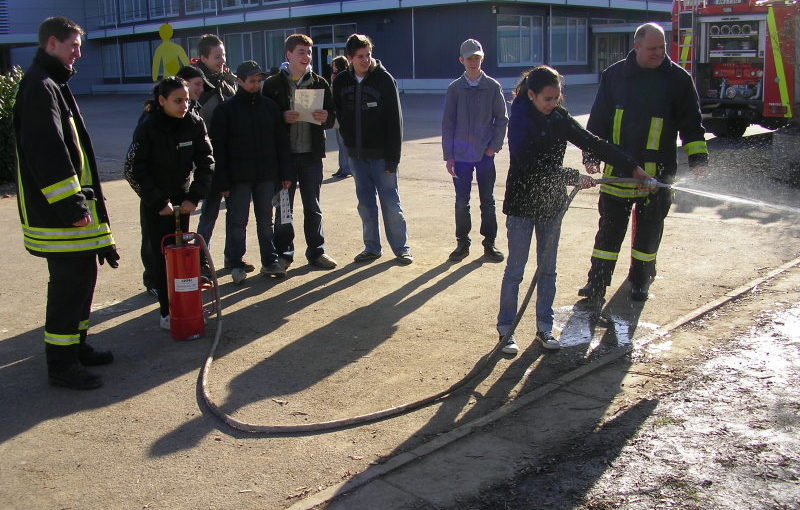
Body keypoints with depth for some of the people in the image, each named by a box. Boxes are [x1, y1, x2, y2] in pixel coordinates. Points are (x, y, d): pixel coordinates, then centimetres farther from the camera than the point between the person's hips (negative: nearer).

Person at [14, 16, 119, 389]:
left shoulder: (52, 85, 20)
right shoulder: (40, 87, -14)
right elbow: (47, 151, -23)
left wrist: (83, 200, 24)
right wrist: (71, 203, -24)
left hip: (69, 208, 11)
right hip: (58, 213, -11)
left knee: (81, 276, 17)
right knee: (69, 282, -6)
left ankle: (76, 345, 29)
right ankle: (61, 364, 2)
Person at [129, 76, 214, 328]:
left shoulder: (194, 123, -7)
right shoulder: (147, 128, -15)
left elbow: (205, 162, -5)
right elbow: (139, 170, -13)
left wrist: (194, 197, -13)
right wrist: (160, 202, -16)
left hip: (182, 198, 3)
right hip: (155, 203, -3)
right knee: (162, 255, -2)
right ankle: (166, 312, 5)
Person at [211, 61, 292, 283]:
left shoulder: (269, 106, 7)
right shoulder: (226, 109, -4)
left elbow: (281, 141, 9)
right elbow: (218, 146, -5)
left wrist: (286, 173, 4)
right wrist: (222, 181, -11)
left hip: (267, 175, 3)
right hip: (239, 177, -3)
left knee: (265, 220, 11)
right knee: (237, 222, 2)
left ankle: (270, 261, 20)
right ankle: (236, 265, 11)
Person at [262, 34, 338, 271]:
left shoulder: (319, 83, 7)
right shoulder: (273, 84, 1)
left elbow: (332, 116, 7)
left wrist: (325, 118, -14)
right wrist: (282, 118, -19)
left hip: (311, 153, 2)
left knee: (313, 206, 10)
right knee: (283, 206, 6)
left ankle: (316, 251, 20)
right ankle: (283, 253, 17)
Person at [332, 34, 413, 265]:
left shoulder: (384, 79, -9)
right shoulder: (341, 82, 2)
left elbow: (395, 121, -11)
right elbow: (339, 114, 14)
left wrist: (392, 158, -15)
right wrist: (349, 141, 3)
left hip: (381, 155, -4)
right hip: (356, 155, 4)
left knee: (390, 203, 1)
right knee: (365, 204, 11)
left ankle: (401, 247, 13)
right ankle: (371, 247, 21)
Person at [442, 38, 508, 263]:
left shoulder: (493, 87, 0)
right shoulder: (455, 89, 1)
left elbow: (502, 119, 4)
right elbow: (447, 124, 2)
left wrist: (494, 146, -6)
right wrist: (448, 156, -2)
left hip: (485, 154, 0)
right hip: (461, 155, 0)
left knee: (487, 201, 7)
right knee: (462, 202, 5)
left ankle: (489, 243, 18)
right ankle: (462, 243, 18)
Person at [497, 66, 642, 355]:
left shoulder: (559, 118, 2)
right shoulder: (520, 121, -15)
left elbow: (593, 144, 5)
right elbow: (533, 166, -24)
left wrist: (633, 167, 2)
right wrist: (574, 178, -24)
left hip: (552, 204, 6)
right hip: (522, 204, -5)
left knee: (548, 270, 11)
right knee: (515, 270, 2)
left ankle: (544, 327, 22)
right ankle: (505, 329, 14)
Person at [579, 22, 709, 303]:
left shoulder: (678, 78, 0)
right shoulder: (614, 75, 3)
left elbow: (691, 123, 5)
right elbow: (598, 119, 7)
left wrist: (698, 158, -4)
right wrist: (591, 154, 1)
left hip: (658, 172, 0)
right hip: (617, 169, 0)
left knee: (649, 228, 10)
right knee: (610, 227, 3)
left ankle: (640, 280, 26)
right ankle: (597, 282, 8)